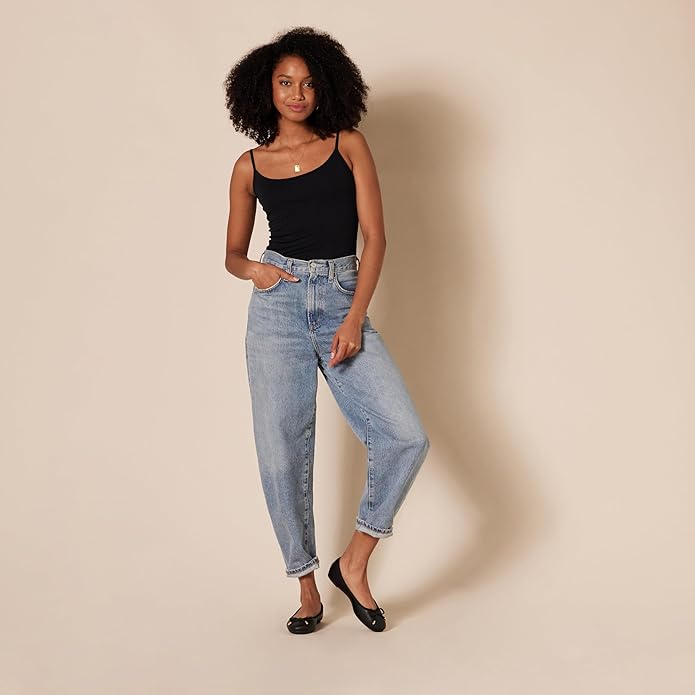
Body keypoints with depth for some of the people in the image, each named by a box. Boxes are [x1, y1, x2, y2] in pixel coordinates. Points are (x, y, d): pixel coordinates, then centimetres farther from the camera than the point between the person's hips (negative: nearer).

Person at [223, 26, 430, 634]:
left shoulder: (349, 145, 6)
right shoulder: (250, 165, 10)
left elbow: (375, 236, 0)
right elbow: (233, 252, 17)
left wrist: (355, 317, -10)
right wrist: (251, 268, -7)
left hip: (344, 302, 0)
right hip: (278, 305, 1)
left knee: (407, 436, -14)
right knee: (282, 454, -2)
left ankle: (355, 562, 5)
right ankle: (306, 583, 17)